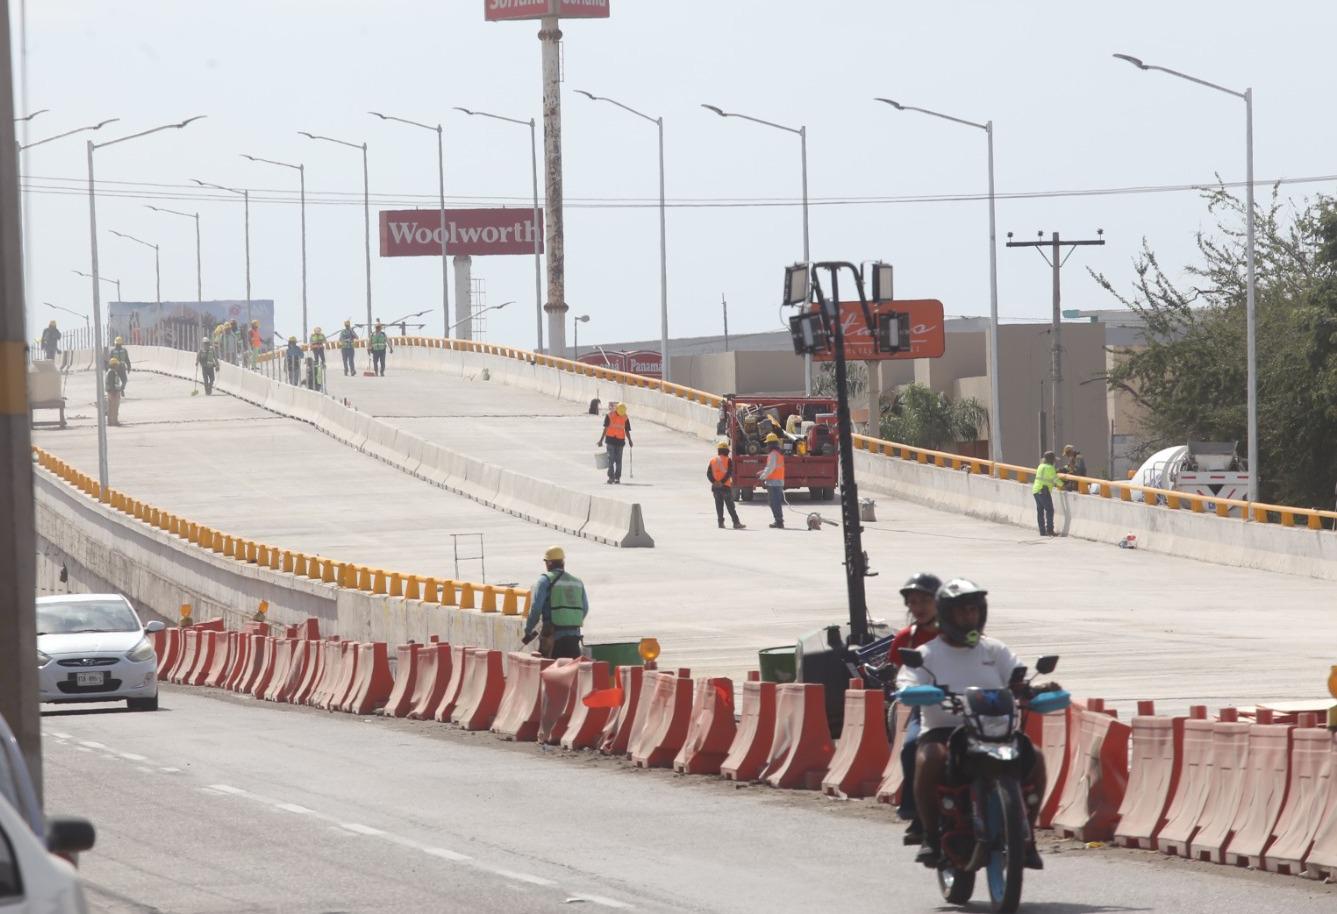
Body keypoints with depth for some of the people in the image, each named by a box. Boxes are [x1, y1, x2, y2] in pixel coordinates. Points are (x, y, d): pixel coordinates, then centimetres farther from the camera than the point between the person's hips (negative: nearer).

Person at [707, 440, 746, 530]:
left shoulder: (712, 460, 8)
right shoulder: (728, 460, -4)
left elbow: (708, 473, 0)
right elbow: (729, 473, -15)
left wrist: (714, 481, -9)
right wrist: (722, 482, -16)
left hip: (715, 487, 3)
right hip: (726, 486, -3)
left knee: (719, 506, 9)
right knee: (730, 506, -3)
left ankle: (721, 522, 5)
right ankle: (736, 523, -7)